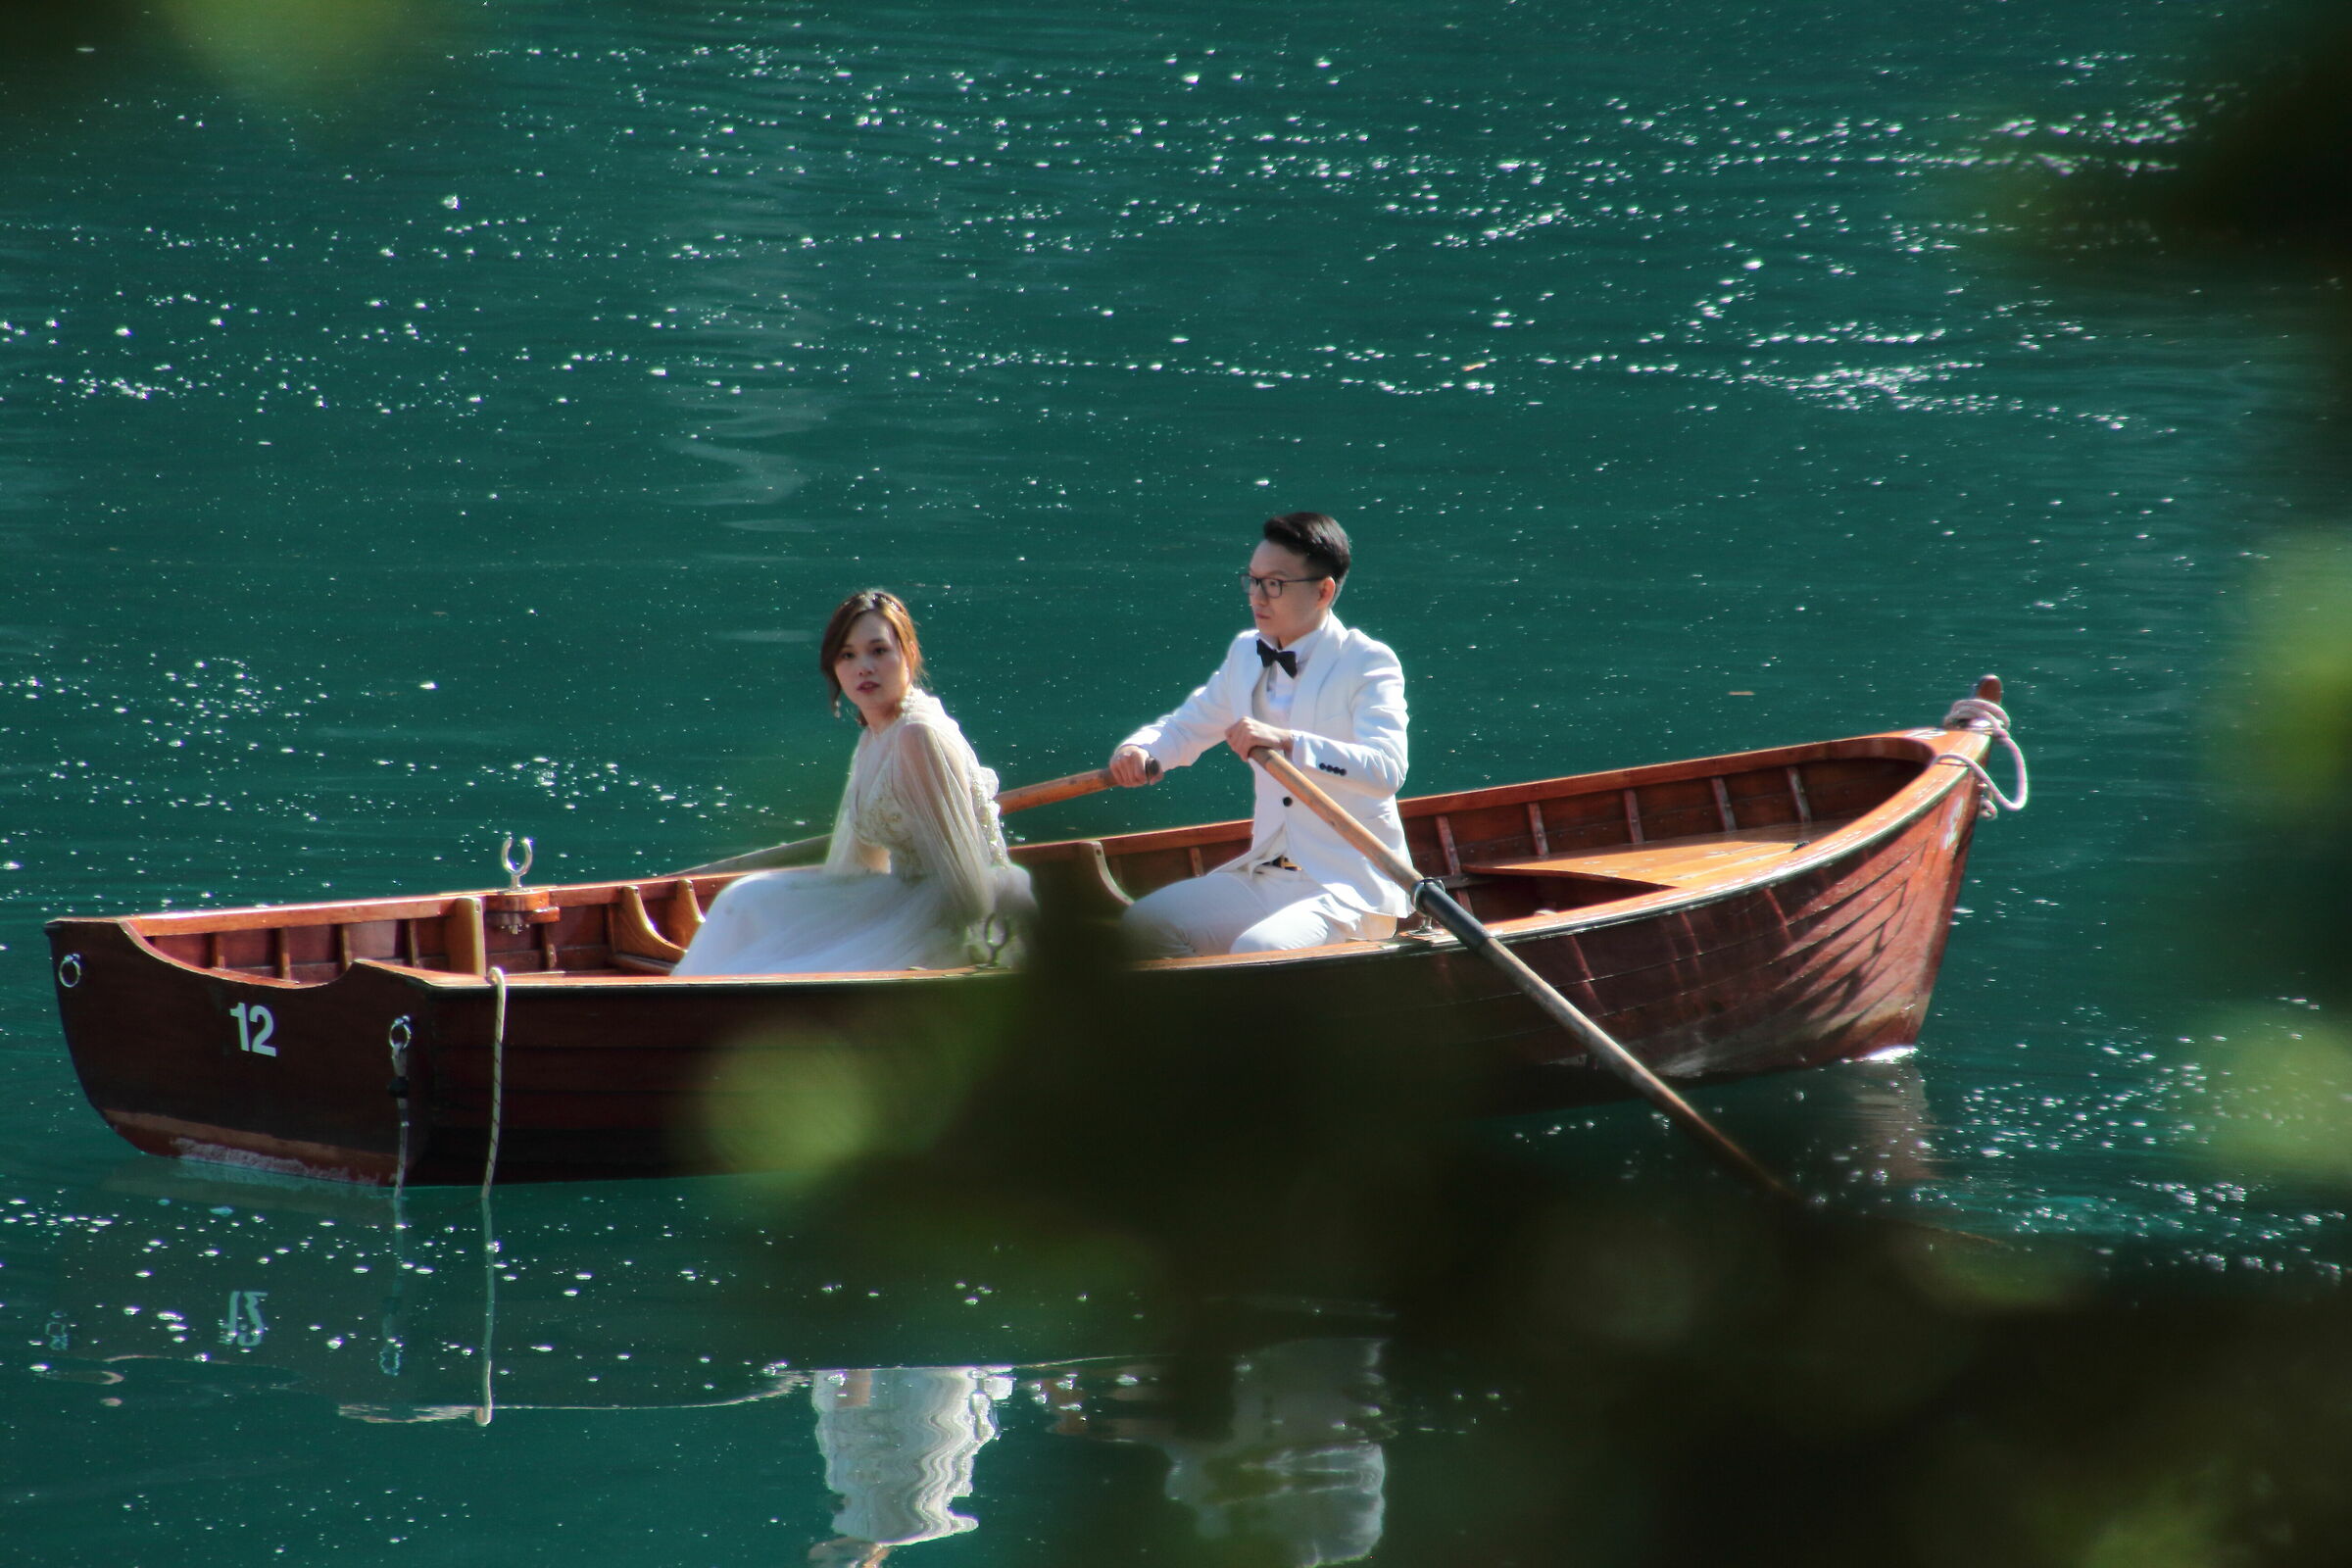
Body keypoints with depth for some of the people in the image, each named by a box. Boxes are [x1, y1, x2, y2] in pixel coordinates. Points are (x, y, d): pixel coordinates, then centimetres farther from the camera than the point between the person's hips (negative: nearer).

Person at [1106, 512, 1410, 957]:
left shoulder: (1368, 663, -11)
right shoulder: (1246, 655, 11)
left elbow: (1387, 769, -27)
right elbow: (1185, 728, 22)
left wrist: (1287, 742, -40)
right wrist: (1138, 751, -2)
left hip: (1353, 888, -7)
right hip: (1264, 877, 7)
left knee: (1256, 951, -32)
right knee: (1143, 924, -7)